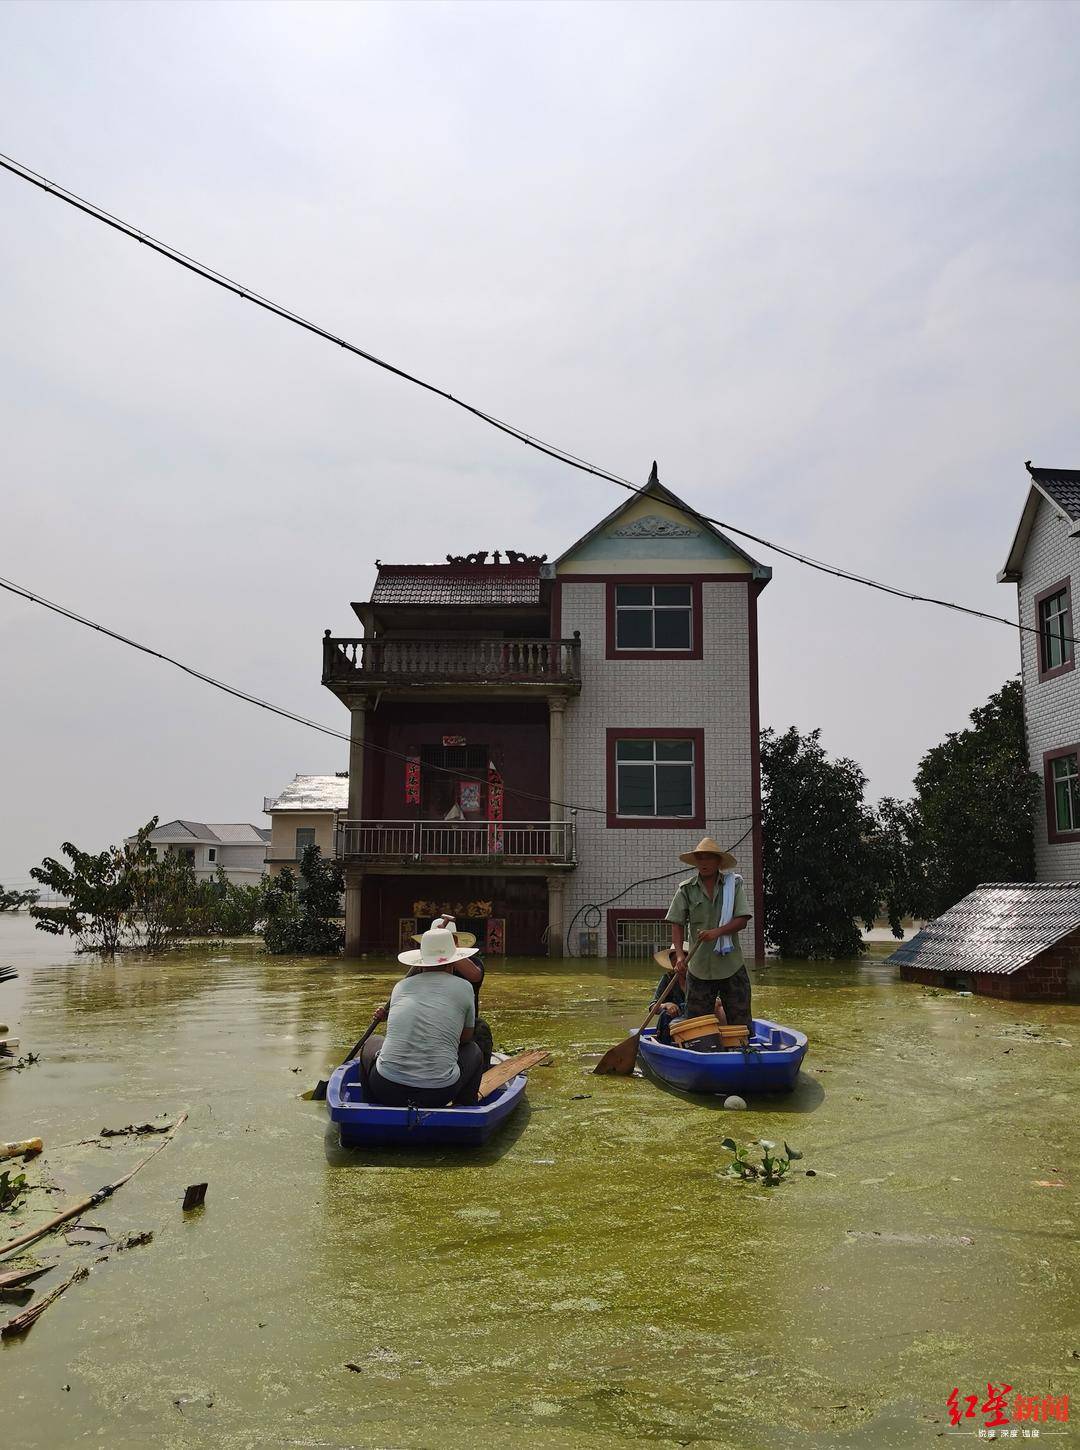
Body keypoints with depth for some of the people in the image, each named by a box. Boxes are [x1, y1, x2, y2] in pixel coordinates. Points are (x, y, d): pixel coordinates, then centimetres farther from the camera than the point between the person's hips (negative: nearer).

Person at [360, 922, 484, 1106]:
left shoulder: (401, 985, 12)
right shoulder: (463, 987, 6)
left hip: (387, 1090, 2)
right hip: (439, 1095, -2)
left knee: (371, 1044, 34)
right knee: (474, 1052, 28)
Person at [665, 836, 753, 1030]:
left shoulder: (734, 884, 1)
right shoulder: (686, 889, 3)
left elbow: (742, 919, -6)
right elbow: (677, 924, -1)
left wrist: (718, 932, -22)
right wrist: (680, 954, -15)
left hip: (731, 965, 0)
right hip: (698, 967, 1)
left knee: (740, 1021, 6)